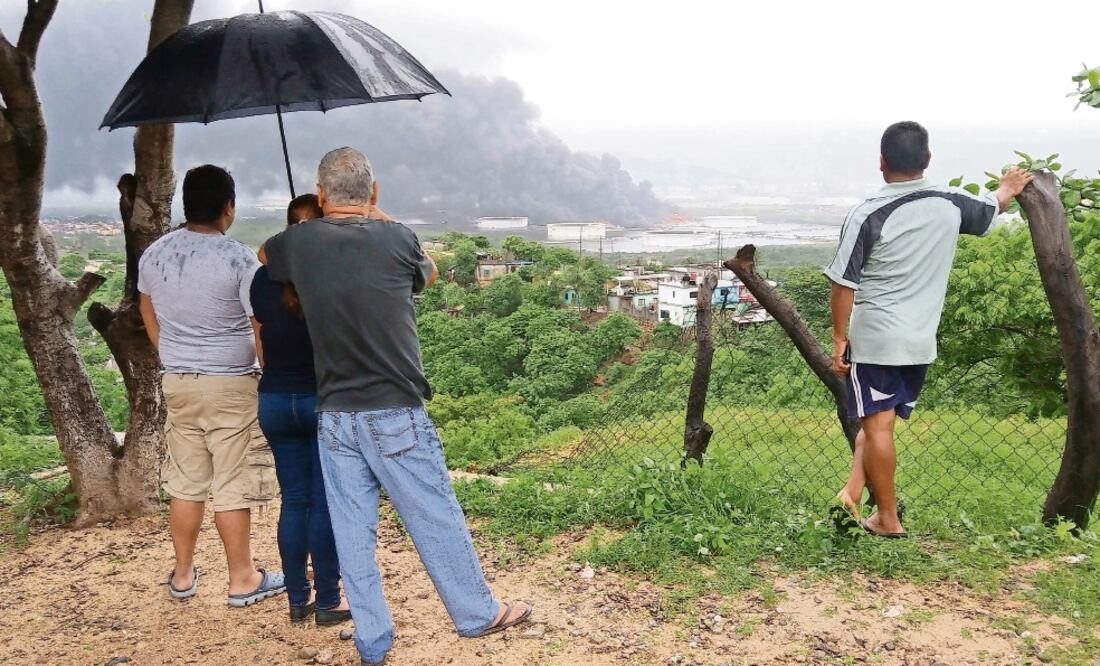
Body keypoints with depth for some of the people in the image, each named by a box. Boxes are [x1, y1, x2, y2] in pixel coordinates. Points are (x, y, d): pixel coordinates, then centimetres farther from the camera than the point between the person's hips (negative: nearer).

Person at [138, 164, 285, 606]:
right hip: (230, 386, -6)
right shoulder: (239, 259, -16)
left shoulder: (153, 255, 3)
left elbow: (148, 314, 17)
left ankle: (183, 575, 27)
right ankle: (242, 580, 14)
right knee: (232, 486, 3)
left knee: (185, 482, 16)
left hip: (177, 383, 6)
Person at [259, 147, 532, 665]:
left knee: (353, 534, 11)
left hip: (334, 416, 3)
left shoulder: (299, 242, 0)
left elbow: (264, 254, 24)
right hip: (395, 414, -3)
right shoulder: (395, 239, -8)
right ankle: (478, 614, 27)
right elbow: (428, 274, 16)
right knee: (436, 520, 10)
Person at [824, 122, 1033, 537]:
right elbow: (990, 211, 25)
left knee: (878, 425, 3)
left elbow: (843, 285, -13)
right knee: (880, 420, 16)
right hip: (921, 342, 5)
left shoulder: (867, 215, -13)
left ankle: (888, 519, 11)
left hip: (873, 340, -5)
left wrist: (839, 337, -3)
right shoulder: (950, 204, 2)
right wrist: (1007, 190, 48)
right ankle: (854, 490, 8)